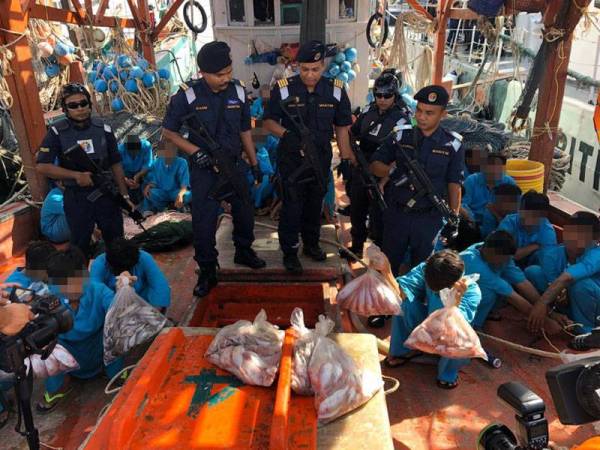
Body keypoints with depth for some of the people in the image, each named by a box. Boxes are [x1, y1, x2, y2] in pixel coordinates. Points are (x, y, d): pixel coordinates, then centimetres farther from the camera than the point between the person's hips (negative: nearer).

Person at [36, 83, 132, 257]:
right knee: (80, 246, 13)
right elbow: (42, 166, -10)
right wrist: (76, 175, -20)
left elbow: (115, 164, 4)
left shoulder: (103, 129, 0)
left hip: (106, 194, 2)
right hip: (76, 198, -1)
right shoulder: (57, 132, -6)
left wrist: (124, 195, 0)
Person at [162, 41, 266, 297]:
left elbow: (244, 131, 8)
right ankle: (207, 272, 18)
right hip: (204, 169, -3)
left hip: (235, 165, 4)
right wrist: (195, 151, -18)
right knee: (204, 221, 1)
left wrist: (254, 163, 10)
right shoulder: (188, 95, -13)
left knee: (245, 212, 16)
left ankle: (244, 252, 41)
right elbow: (168, 131, -5)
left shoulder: (238, 91, -3)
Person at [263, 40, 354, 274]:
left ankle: (311, 244, 37)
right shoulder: (283, 88, -11)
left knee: (315, 204, 17)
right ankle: (290, 252, 17)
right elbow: (269, 122, -5)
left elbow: (342, 128, 2)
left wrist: (348, 159, 0)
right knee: (292, 206, 1)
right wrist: (286, 134, -25)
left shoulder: (336, 90, -4)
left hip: (321, 158, 3)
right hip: (291, 158, -3)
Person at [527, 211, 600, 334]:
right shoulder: (552, 253, -18)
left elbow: (566, 279, -47)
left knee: (581, 284, -37)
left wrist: (542, 302, -54)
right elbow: (552, 283, -22)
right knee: (532, 271, -15)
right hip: (566, 301, 4)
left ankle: (584, 331, -14)